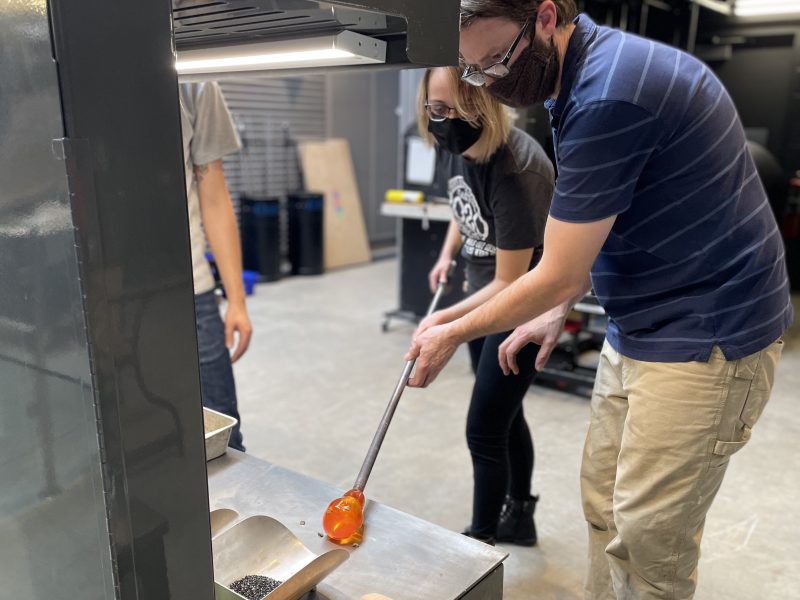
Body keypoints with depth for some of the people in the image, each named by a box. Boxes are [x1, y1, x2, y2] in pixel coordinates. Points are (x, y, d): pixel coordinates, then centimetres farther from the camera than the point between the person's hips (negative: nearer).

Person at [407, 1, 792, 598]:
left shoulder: (608, 97, -25)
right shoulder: (580, 79, 6)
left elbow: (558, 277, -20)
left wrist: (452, 334, -7)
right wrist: (560, 310, 9)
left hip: (705, 340, -9)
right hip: (638, 332, 9)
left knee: (647, 532, 3)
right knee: (603, 502, 16)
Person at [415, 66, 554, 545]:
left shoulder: (515, 171, -31)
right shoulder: (453, 146, -7)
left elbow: (510, 284, -26)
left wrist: (447, 319, -34)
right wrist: (448, 254, 8)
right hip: (485, 291, 8)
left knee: (485, 429, -2)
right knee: (504, 415, 21)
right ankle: (519, 515, 43)